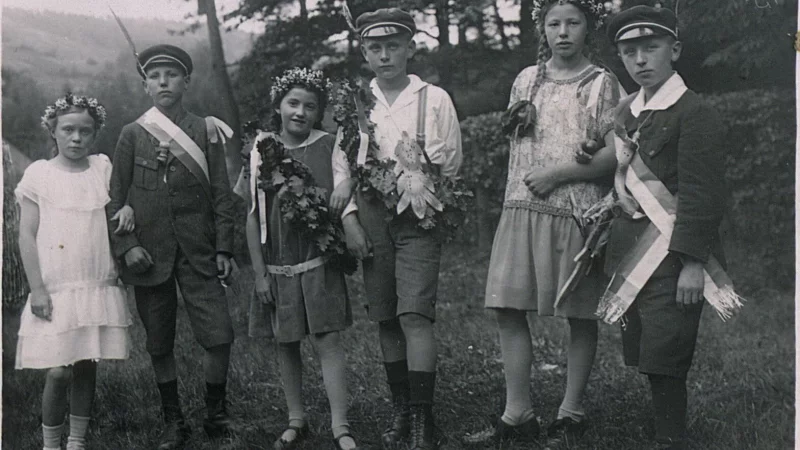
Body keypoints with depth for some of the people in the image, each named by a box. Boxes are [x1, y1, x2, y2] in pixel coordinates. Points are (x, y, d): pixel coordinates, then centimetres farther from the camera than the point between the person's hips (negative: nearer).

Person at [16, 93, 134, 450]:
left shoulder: (103, 168, 7)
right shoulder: (39, 174, 0)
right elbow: (27, 236, -1)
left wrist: (128, 209, -5)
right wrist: (37, 288, -8)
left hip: (99, 288, 3)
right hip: (56, 290, -3)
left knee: (86, 365, 8)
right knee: (58, 370, -7)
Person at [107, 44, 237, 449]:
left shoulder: (206, 132, 5)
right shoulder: (132, 134, 4)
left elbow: (221, 195, 5)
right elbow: (116, 198, 4)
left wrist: (224, 248, -1)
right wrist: (127, 246, -7)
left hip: (198, 252, 0)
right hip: (150, 255, 0)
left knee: (219, 336, -8)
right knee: (159, 345, 7)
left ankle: (216, 414, 14)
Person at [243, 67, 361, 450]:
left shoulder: (327, 147, 1)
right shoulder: (261, 150, 1)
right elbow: (253, 215, 2)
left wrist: (346, 185, -23)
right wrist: (259, 273, -1)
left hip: (319, 260, -1)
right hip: (278, 264, 1)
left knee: (328, 339, -6)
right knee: (286, 343, 9)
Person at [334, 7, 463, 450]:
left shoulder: (434, 99, 1)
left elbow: (451, 165, 5)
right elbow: (342, 166, 9)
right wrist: (350, 219, 0)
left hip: (418, 217, -3)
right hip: (371, 218, 3)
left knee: (414, 315, -13)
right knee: (385, 320, 7)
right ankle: (400, 412, 19)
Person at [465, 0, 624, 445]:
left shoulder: (603, 84, 0)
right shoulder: (527, 80, 13)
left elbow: (617, 154, -8)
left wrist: (558, 174, -12)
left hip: (577, 211, -4)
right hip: (522, 208, 4)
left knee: (581, 315, 3)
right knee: (508, 309, -1)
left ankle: (571, 413, 15)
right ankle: (518, 415, 7)